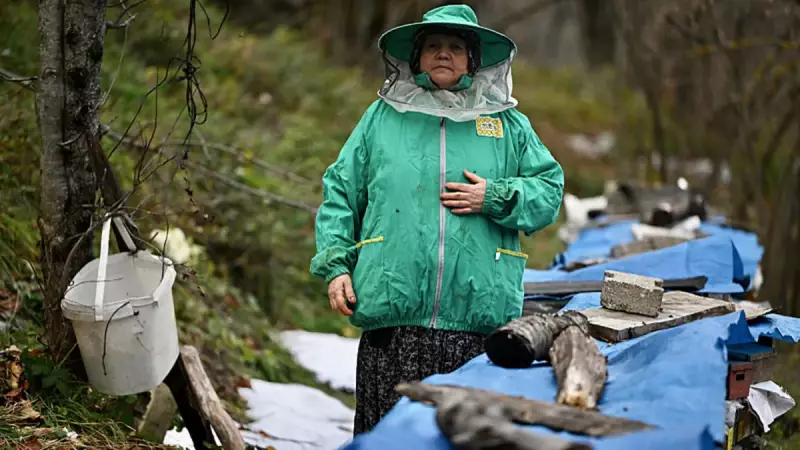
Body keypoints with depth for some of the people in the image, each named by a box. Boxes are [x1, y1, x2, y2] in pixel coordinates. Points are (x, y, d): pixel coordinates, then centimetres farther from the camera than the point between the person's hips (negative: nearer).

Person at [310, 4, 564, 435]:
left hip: (480, 322, 1)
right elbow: (340, 191, 14)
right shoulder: (382, 117, 14)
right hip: (391, 320, 0)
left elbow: (549, 190, 14)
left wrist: (495, 198, -4)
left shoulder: (508, 125, 15)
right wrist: (335, 265, 3)